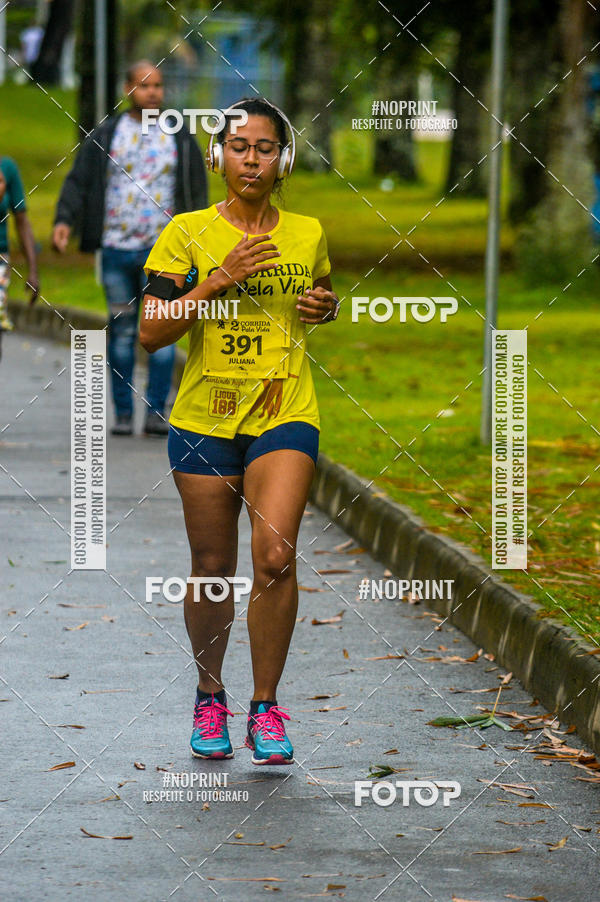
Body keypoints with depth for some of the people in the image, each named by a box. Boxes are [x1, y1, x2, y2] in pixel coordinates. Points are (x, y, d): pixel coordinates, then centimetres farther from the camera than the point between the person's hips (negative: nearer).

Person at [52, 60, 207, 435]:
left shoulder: (181, 138, 9)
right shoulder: (104, 137, 7)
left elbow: (197, 192, 12)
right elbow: (78, 182, 3)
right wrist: (64, 220, -13)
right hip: (117, 248, 0)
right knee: (122, 330, 3)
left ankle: (157, 412, -6)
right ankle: (123, 414, 8)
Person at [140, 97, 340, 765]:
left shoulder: (307, 234, 7)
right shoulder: (188, 233, -1)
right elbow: (151, 332, -5)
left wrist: (326, 306, 2)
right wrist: (219, 280, -15)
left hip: (285, 415, 0)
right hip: (204, 416, 0)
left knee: (274, 553, -17)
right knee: (212, 567, 6)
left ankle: (266, 708, -6)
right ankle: (209, 699, 27)